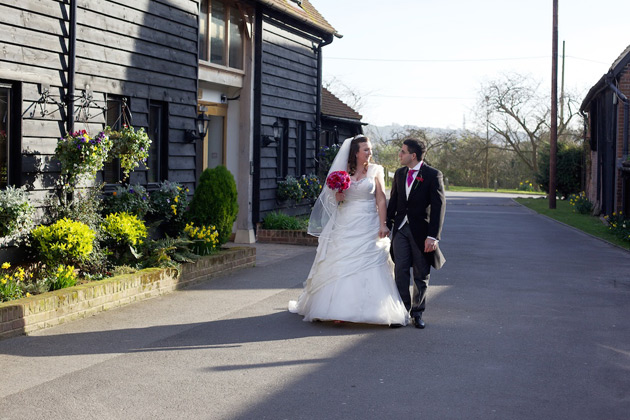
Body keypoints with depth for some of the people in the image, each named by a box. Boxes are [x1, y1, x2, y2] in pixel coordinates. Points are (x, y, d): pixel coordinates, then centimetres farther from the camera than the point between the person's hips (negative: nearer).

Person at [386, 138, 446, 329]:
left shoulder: (433, 175, -9)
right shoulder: (399, 173, 9)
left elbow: (438, 206, -12)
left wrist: (433, 236, -18)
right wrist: (387, 224, 10)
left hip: (421, 230, -4)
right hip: (401, 228, 4)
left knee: (421, 275, 6)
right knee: (401, 271, -3)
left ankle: (417, 312, 19)